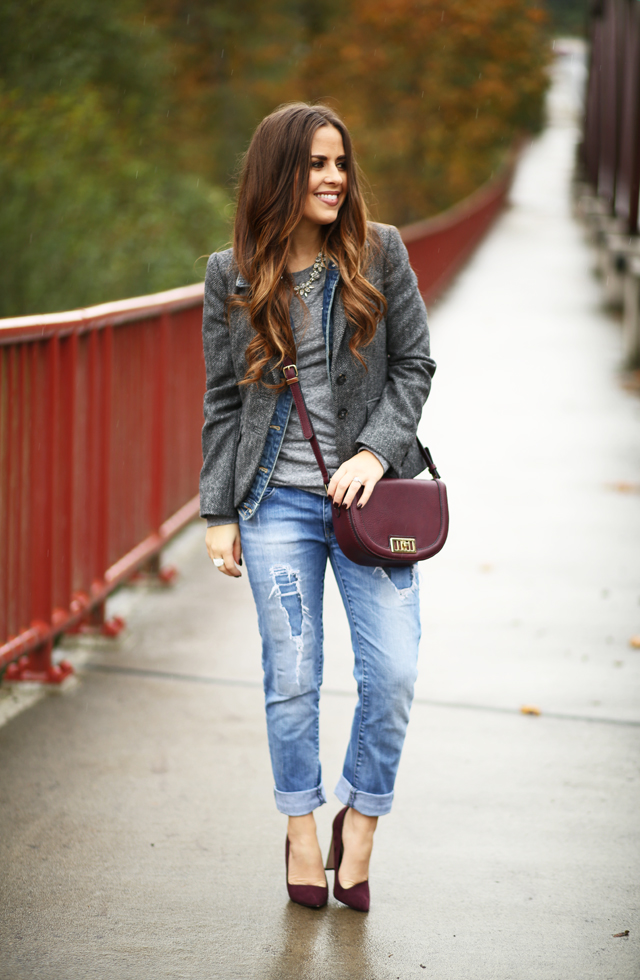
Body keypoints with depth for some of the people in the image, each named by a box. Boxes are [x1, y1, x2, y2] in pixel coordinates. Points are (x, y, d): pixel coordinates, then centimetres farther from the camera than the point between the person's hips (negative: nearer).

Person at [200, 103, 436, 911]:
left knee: (393, 673, -5)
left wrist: (377, 452, -11)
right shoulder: (232, 277, 1)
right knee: (292, 679, 4)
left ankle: (360, 821, 16)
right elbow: (222, 400, 5)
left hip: (368, 492, 0)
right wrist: (219, 512, 3)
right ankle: (303, 830, 22)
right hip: (279, 501, 0)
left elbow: (414, 364, 3)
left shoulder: (380, 253, 1)